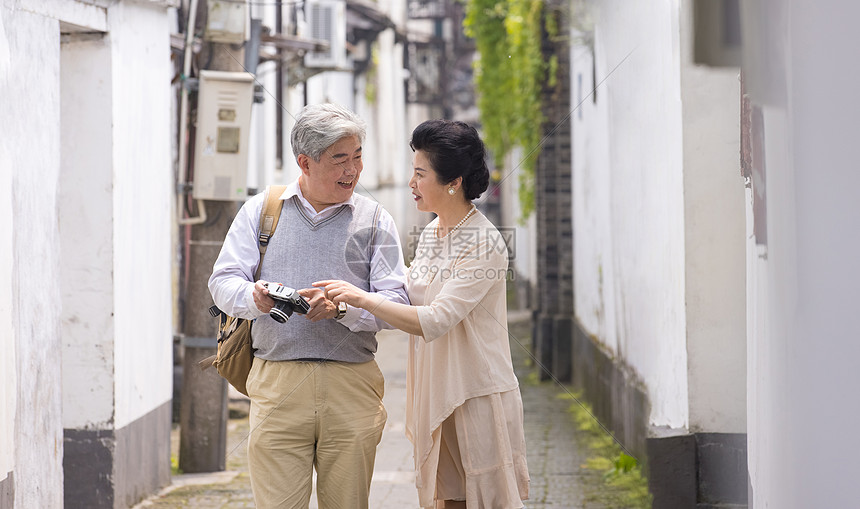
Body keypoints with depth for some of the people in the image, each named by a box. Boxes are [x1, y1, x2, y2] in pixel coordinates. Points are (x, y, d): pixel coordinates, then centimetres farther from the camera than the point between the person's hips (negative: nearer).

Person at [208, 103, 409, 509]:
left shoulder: (374, 219, 9)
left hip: (352, 387, 1)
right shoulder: (260, 210, 11)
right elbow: (223, 282, 4)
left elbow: (396, 303, 1)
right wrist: (253, 297, -19)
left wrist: (341, 307, -17)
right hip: (278, 381, -1)